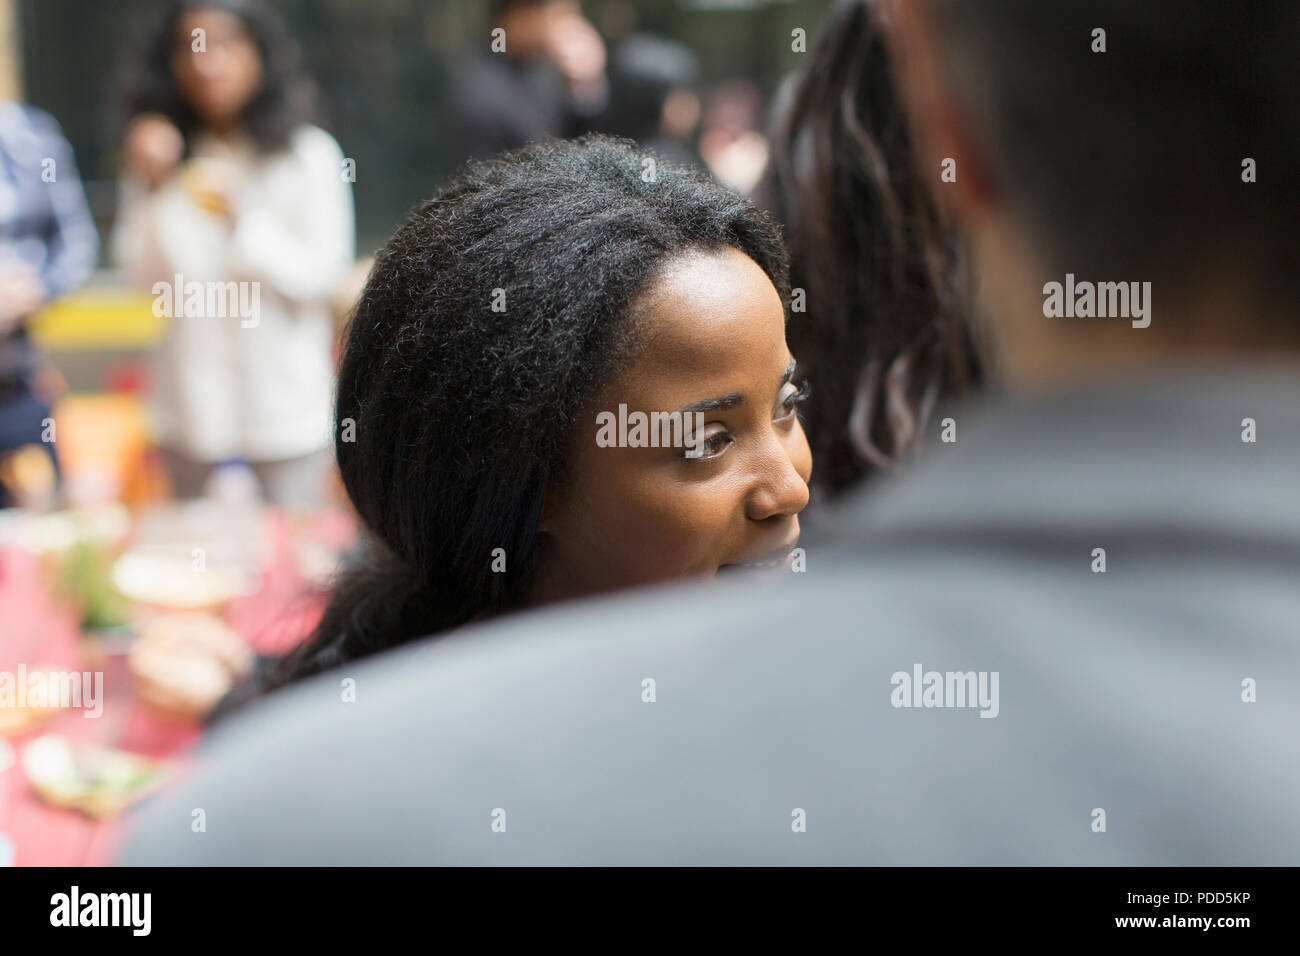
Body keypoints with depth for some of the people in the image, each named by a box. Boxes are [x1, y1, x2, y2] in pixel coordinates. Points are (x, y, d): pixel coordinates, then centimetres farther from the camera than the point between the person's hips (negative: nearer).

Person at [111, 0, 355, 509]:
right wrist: (149, 187, -11)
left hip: (287, 408, -3)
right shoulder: (163, 156, 6)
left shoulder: (309, 155, -3)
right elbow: (145, 274, 0)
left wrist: (242, 223, -19)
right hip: (195, 405, 3)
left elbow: (326, 272, -9)